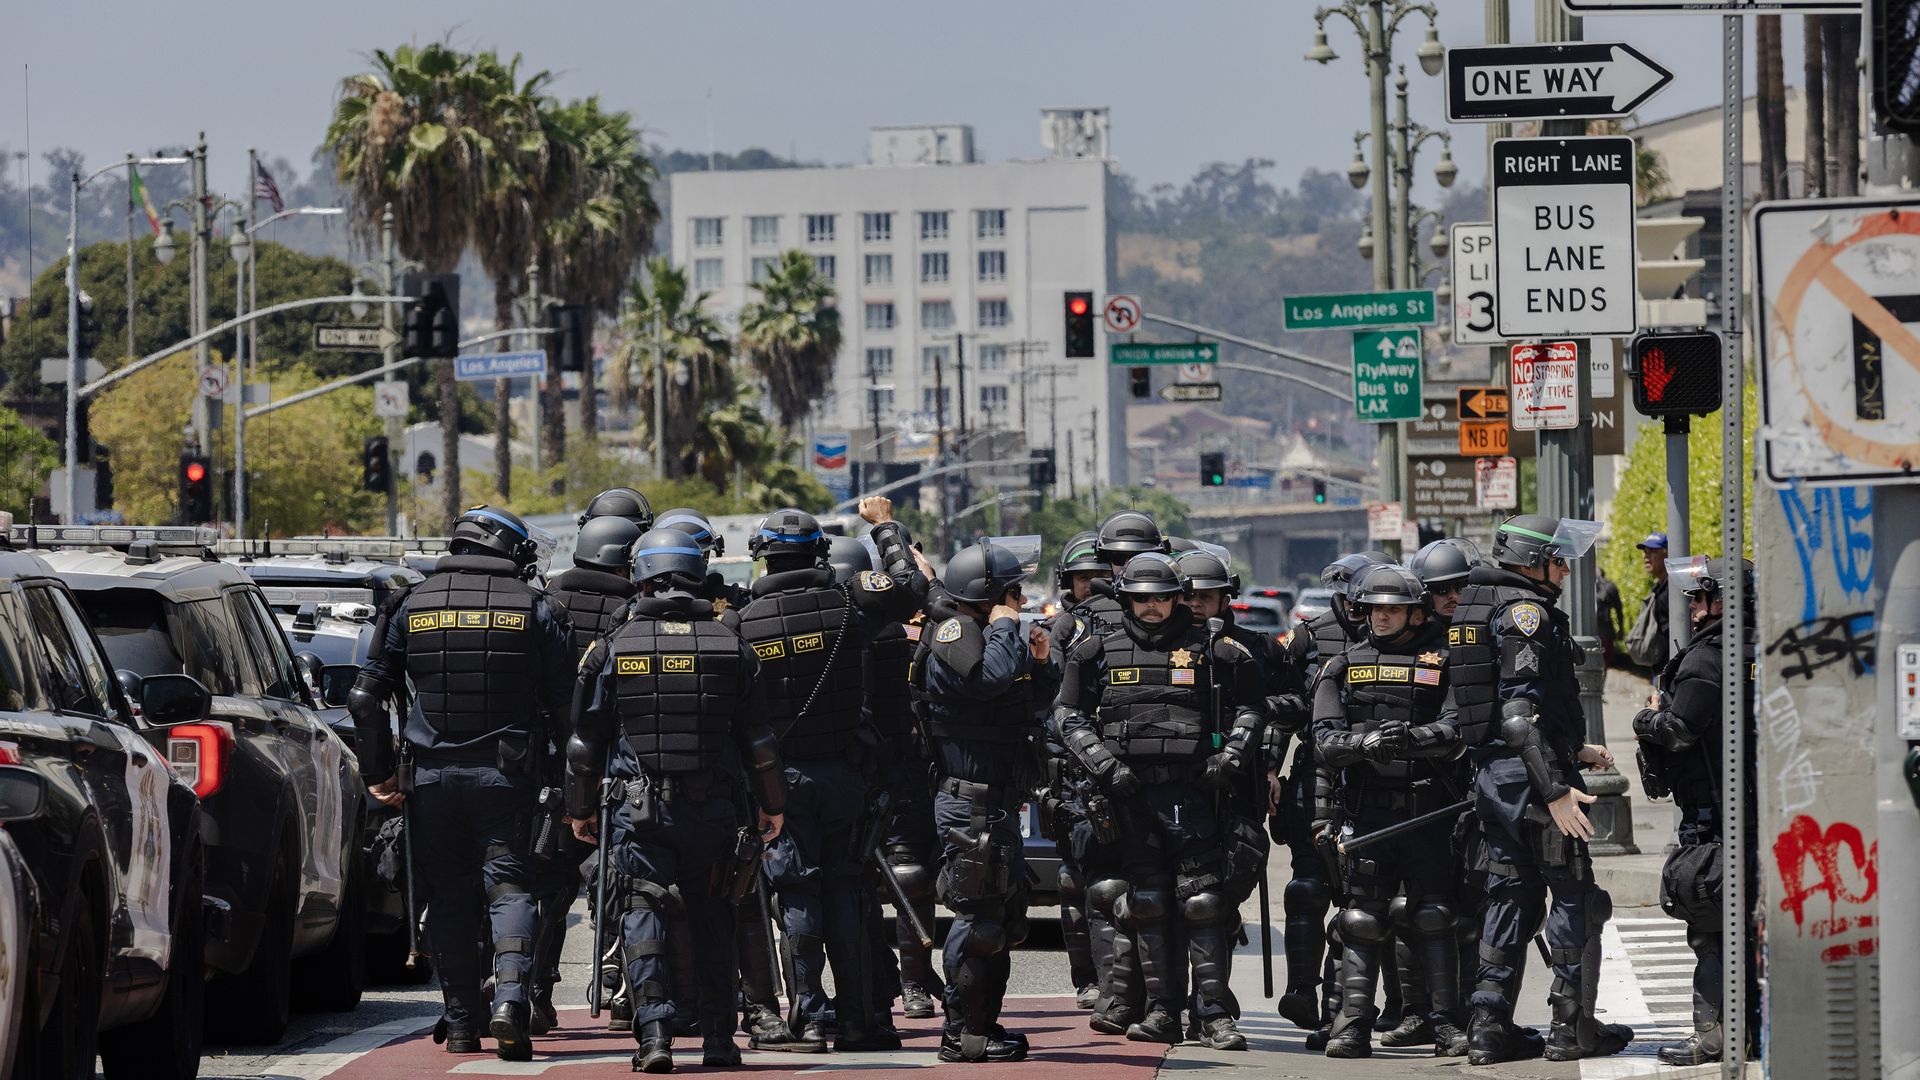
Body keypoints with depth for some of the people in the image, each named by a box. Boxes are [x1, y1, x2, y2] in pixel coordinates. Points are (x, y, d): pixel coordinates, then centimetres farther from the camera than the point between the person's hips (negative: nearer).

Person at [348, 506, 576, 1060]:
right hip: (507, 777, -2)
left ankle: (461, 1022, 12)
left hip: (433, 776, 2)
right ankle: (509, 996, -20)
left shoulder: (413, 605, 5)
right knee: (509, 887, 2)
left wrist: (379, 774, 10)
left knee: (450, 896, 11)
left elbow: (365, 696, 3)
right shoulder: (535, 609, -1)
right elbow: (565, 705, -2)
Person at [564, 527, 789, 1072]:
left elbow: (585, 741, 4)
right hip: (714, 810, 2)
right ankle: (719, 1039, 10)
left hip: (638, 808, -2)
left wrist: (581, 809, 16)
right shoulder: (731, 648, 3)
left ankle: (653, 1032, -15)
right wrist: (773, 805, 20)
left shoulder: (612, 649, 0)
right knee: (712, 922, 11)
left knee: (642, 916, -1)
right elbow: (759, 740, 8)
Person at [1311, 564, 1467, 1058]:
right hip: (1366, 808, 1)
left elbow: (1456, 730, -7)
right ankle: (1353, 1026, 0)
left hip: (1428, 811, -1)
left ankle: (1445, 1023, 5)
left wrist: (1412, 738, -25)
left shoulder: (1441, 661, 6)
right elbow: (1324, 740, 2)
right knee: (1361, 920, 0)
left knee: (1434, 918, 1)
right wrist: (1366, 743, -18)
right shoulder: (1344, 666, 12)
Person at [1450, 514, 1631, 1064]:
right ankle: (1573, 1027, 2)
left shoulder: (1478, 606, 16)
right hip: (1531, 772, -9)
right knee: (1575, 896, -1)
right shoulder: (1525, 610, -14)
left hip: (1491, 773, 9)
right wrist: (1555, 790, -24)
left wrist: (1573, 749, 27)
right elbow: (1519, 710, -22)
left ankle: (1490, 1025, 12)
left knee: (1512, 895, 14)